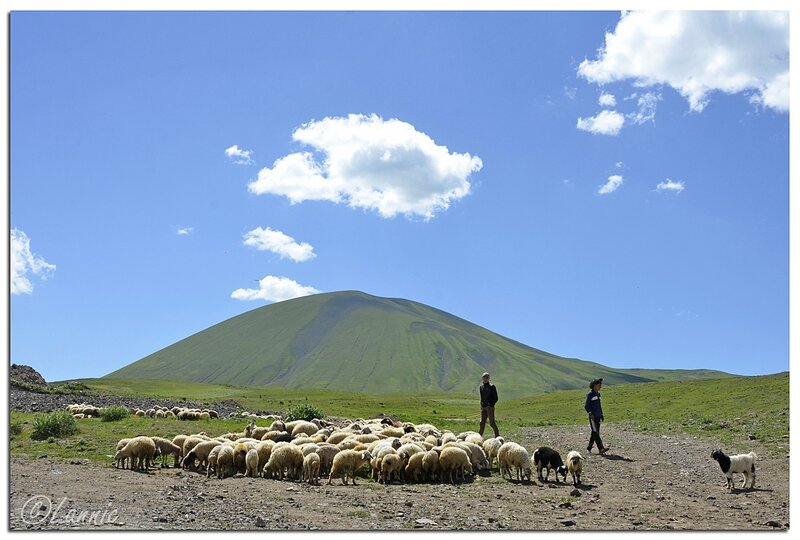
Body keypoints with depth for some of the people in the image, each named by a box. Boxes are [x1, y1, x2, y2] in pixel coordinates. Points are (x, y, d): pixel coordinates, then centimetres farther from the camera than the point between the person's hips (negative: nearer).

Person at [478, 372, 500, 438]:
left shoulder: (492, 386, -4)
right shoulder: (481, 387, 13)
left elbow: (495, 398, -5)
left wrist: (491, 405, -13)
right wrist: (481, 405, 11)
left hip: (490, 407, -5)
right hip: (483, 407, 5)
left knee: (492, 422, -5)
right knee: (482, 422, 4)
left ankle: (497, 435, 7)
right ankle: (479, 436, 6)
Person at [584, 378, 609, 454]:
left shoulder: (598, 394, 14)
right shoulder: (590, 394, -9)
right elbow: (586, 406, -12)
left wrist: (601, 415, 21)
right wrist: (590, 413, -22)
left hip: (598, 416, 8)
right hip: (592, 416, -8)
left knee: (595, 432, 10)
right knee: (595, 432, -12)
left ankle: (589, 448, 19)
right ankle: (601, 448, -20)